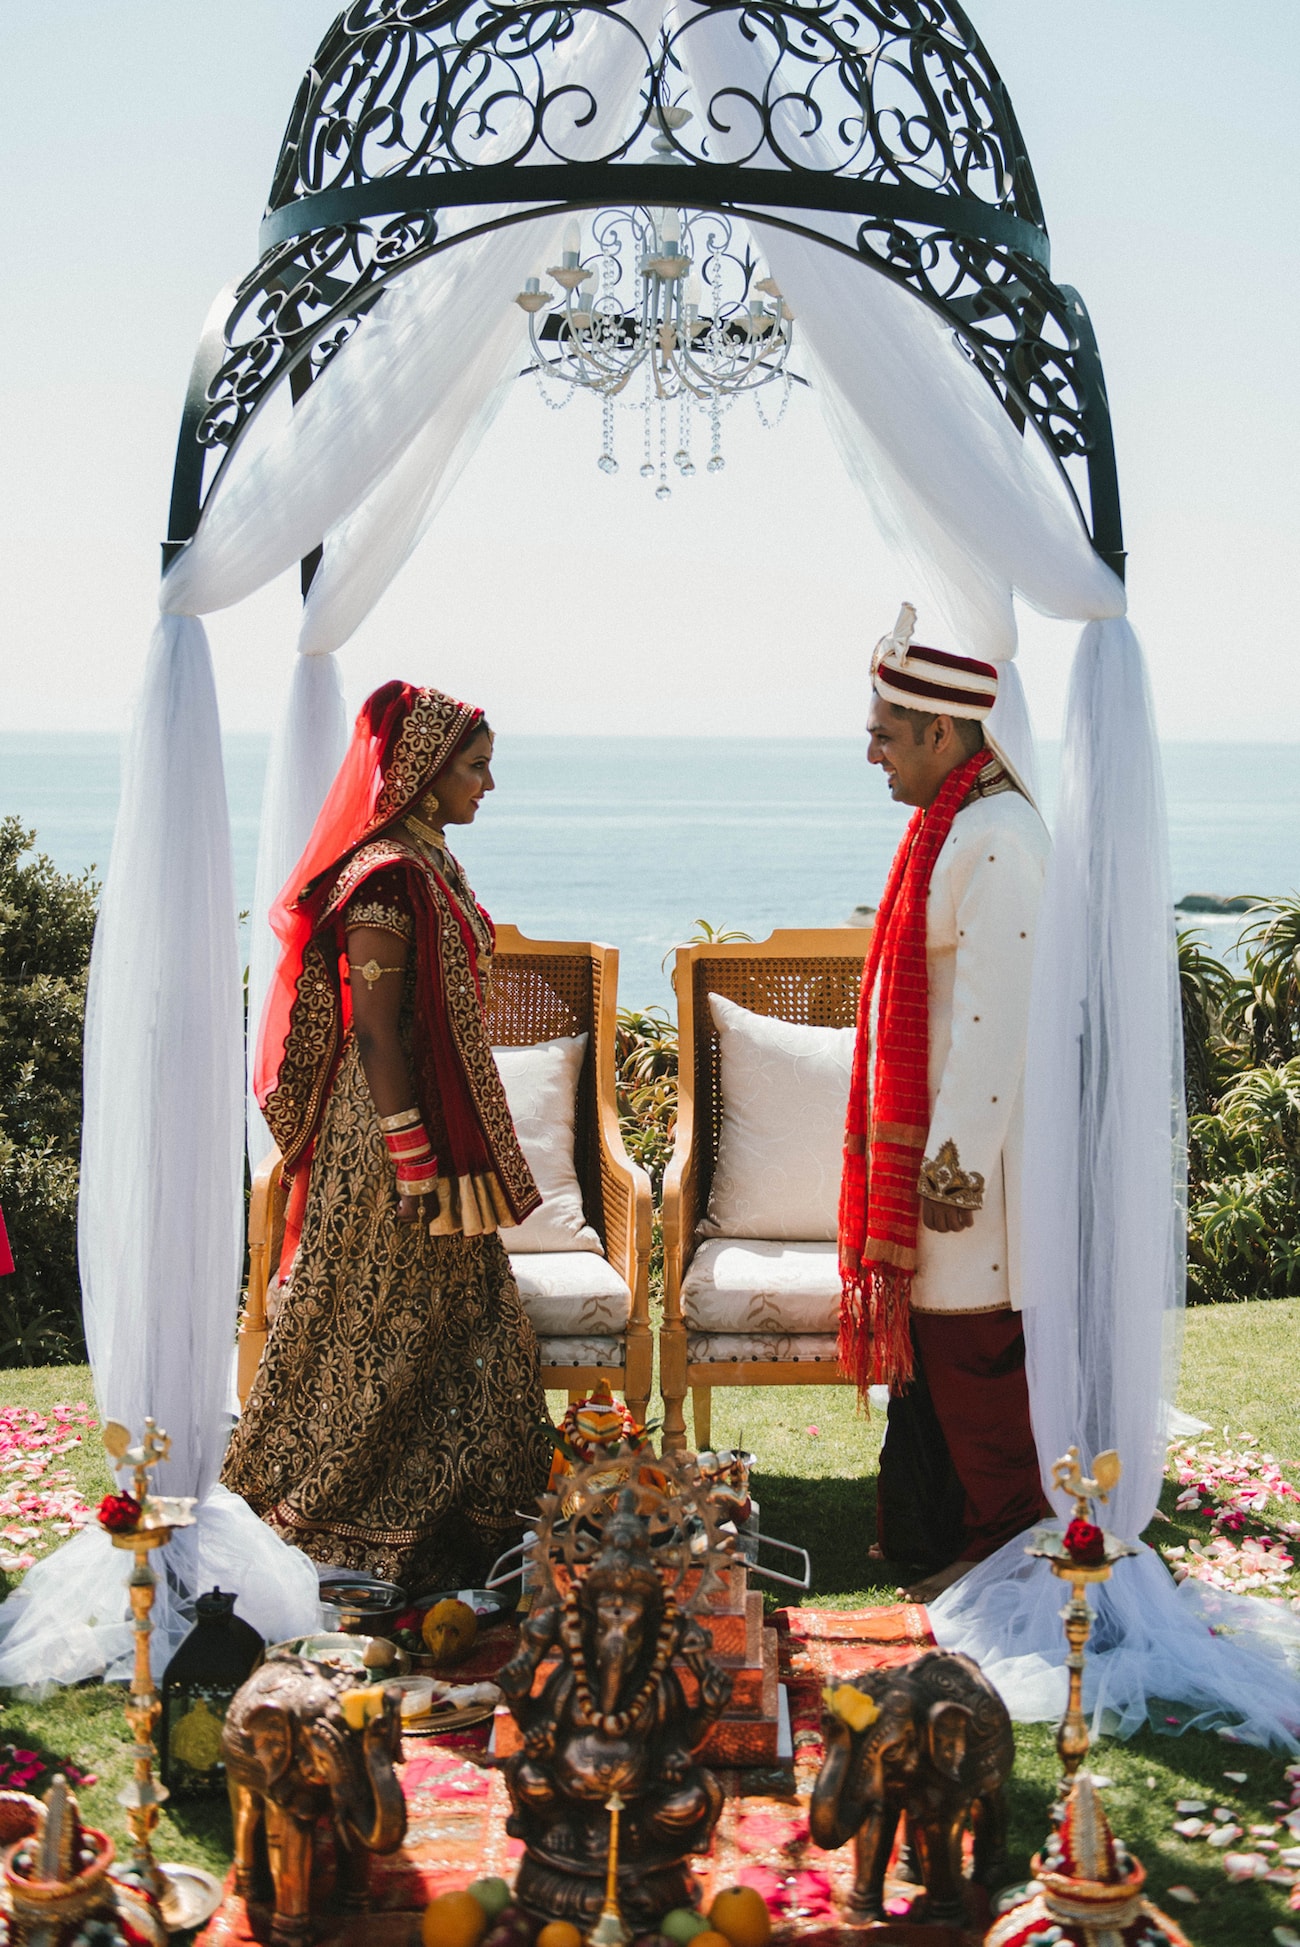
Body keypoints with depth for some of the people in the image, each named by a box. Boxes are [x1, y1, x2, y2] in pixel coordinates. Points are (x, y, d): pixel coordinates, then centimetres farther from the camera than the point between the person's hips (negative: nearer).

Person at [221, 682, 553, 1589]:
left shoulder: (429, 860, 11)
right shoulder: (385, 877, -19)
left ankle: (450, 1506, 26)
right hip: (393, 1129, -10)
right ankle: (361, 1515, 15)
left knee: (464, 1316, 15)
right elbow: (374, 1032, -21)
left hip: (444, 1119, 10)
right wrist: (413, 1165, -21)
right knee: (389, 1323, 1)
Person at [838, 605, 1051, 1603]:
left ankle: (1007, 1548, 14)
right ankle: (931, 1533, 29)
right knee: (931, 1342, 17)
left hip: (972, 1152, -10)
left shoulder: (996, 842, -20)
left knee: (975, 1357, 1)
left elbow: (997, 1023, -23)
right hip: (932, 1140, 10)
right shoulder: (952, 828, 13)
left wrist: (955, 1167, -22)